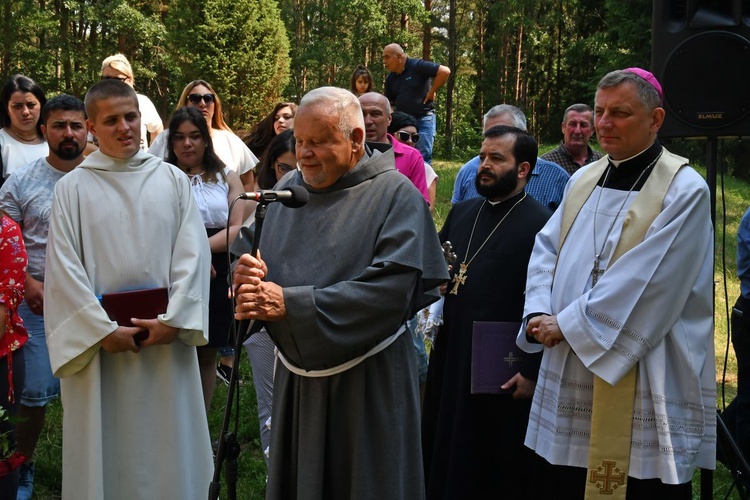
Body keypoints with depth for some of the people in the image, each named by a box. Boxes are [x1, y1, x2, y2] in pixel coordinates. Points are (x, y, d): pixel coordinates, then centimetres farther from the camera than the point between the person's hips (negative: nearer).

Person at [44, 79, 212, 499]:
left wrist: (174, 319, -11)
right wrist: (103, 330, -12)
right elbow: (64, 268, -5)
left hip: (166, 337, 1)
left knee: (168, 445, 9)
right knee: (107, 446, 7)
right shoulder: (72, 187, 0)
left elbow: (192, 253, -1)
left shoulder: (173, 179, 5)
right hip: (99, 342, -1)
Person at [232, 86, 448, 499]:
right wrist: (248, 277, -18)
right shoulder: (288, 189, 5)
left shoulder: (396, 196, -11)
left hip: (367, 383, -5)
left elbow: (391, 289, -22)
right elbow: (259, 264, 8)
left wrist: (292, 303, -25)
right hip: (299, 373, 5)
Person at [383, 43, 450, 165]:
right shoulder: (390, 78, 10)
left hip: (423, 119, -7)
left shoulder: (417, 66, -11)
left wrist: (431, 92, -13)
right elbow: (389, 103, 18)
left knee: (423, 158, -8)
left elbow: (445, 71, -19)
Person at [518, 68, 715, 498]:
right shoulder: (583, 180, 11)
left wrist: (568, 324, -15)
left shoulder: (683, 189, -10)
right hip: (569, 380, 6)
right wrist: (540, 313, -8)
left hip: (641, 388, -6)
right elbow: (547, 248, 10)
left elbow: (646, 282, -18)